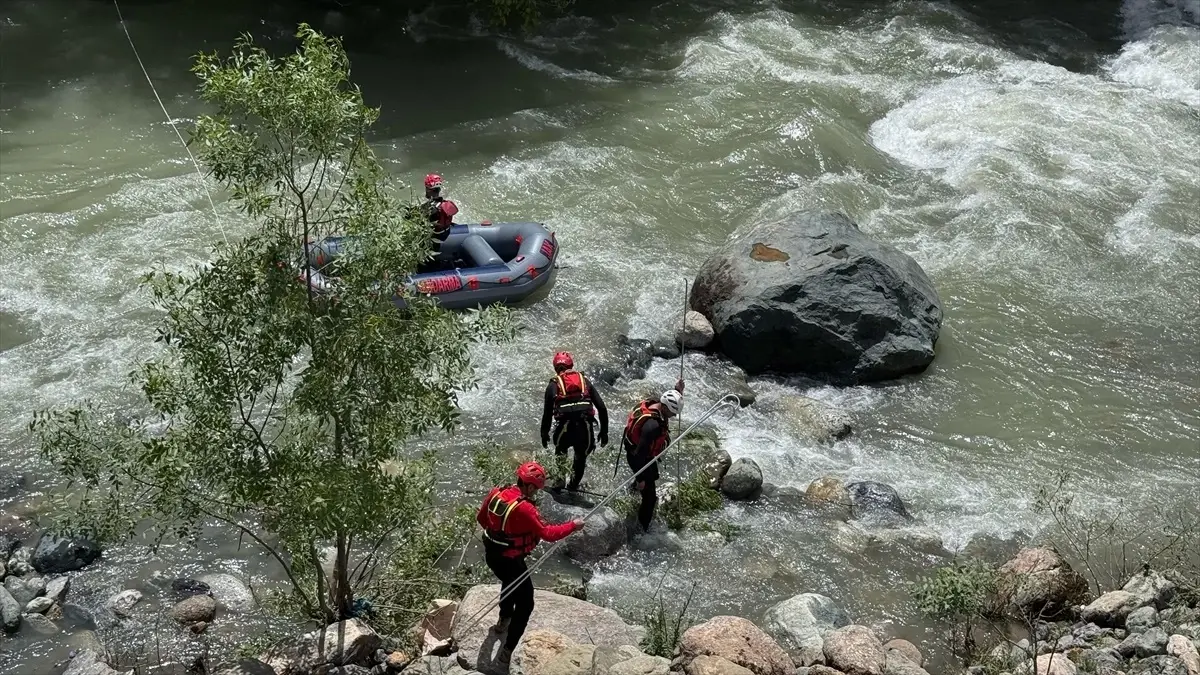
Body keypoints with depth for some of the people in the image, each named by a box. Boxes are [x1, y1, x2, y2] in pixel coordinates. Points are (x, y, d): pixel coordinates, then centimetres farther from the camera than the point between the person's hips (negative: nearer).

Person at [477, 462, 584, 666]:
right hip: (510, 561, -9)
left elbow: (481, 518, 8)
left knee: (510, 582, 37)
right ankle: (507, 653, 3)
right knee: (525, 604, 4)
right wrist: (573, 526, -14)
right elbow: (547, 533, -26)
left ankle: (503, 621, 59)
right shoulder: (524, 509, -30)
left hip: (491, 554, 9)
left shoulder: (496, 493, -7)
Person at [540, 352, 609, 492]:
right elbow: (602, 407, 10)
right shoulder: (584, 381, 16)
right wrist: (604, 431, 15)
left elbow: (547, 412, 6)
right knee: (581, 457, 24)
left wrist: (544, 434, 17)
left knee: (560, 450, 29)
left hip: (566, 427, -1)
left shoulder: (553, 385, 11)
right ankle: (573, 485, 27)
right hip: (586, 428, 1)